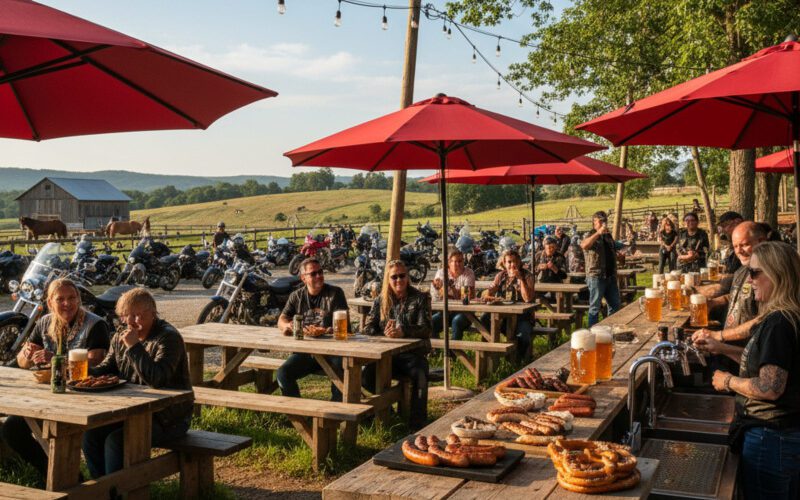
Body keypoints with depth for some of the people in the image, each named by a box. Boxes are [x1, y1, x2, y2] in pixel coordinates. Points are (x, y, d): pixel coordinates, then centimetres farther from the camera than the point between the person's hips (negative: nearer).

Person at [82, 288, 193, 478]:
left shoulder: (168, 337, -16)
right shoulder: (120, 337, 9)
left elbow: (157, 379, -28)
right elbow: (107, 368, 15)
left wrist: (134, 347, -27)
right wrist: (86, 373, -7)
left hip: (167, 419, -7)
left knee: (115, 440, -24)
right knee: (91, 433, -11)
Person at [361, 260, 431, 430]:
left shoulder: (420, 298, 5)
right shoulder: (381, 300, 13)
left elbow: (426, 329, -7)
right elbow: (368, 328, 7)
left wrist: (403, 332, -25)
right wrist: (384, 334, -16)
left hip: (413, 353, -2)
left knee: (420, 376, -34)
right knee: (366, 377, -25)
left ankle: (418, 426, -23)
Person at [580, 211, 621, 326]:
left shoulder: (608, 236, 16)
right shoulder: (590, 235, -6)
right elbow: (584, 245, -31)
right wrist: (598, 232, -36)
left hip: (610, 276, 7)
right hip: (596, 276, -7)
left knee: (615, 305, 13)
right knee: (595, 307, -2)